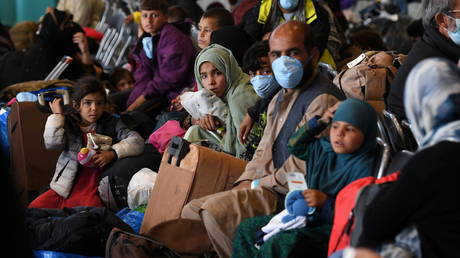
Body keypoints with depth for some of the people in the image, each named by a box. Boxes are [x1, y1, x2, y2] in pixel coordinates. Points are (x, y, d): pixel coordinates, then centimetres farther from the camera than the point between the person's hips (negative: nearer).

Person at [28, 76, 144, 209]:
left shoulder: (110, 123, 5)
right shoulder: (68, 123, 8)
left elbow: (137, 141, -4)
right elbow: (52, 143, -10)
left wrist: (113, 153, -16)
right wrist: (57, 115, -1)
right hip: (65, 187, 2)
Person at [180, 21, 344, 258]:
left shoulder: (323, 100, -14)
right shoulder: (279, 100, 21)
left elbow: (304, 165, -20)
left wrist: (259, 184, -10)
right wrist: (244, 184, 6)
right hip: (270, 188, 10)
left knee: (216, 210, -26)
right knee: (191, 211, 6)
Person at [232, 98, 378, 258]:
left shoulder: (364, 167, -16)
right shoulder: (323, 149, 9)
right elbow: (294, 145, 26)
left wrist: (325, 202, -23)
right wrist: (320, 123, 14)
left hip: (331, 227, -9)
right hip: (306, 215, 9)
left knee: (279, 245, -33)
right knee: (246, 229, 8)